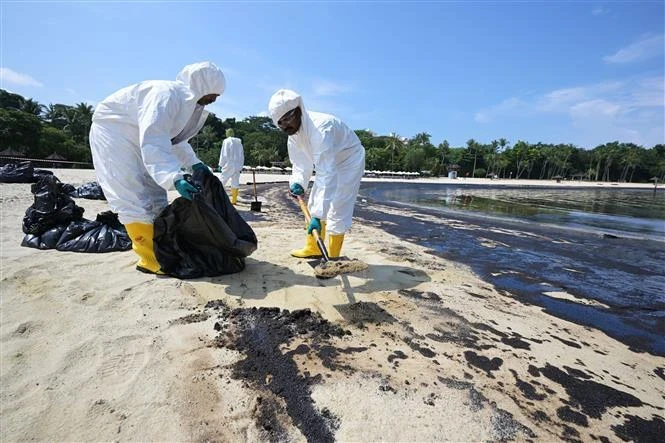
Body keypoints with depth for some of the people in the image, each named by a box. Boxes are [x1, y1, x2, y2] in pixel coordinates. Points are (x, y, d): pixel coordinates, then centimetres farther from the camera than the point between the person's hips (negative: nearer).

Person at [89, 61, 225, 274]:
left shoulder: (188, 101, 1)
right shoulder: (166, 94, -29)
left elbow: (176, 139, 12)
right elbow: (153, 143, -40)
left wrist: (194, 163, -1)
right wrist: (175, 178, -51)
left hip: (136, 138, 10)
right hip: (112, 131, -10)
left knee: (154, 194, 6)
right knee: (134, 198, -13)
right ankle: (152, 260, -10)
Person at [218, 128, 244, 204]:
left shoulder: (226, 141, -4)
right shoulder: (239, 142, 12)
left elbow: (223, 154, -7)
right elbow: (242, 156, 15)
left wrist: (220, 165, -1)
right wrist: (241, 166, 20)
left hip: (228, 165, -5)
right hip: (237, 166, 5)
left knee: (222, 181, 1)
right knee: (235, 183, 5)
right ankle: (234, 200, 6)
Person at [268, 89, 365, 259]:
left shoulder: (320, 127, -38)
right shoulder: (293, 132, -10)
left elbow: (326, 174, -43)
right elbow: (301, 164, -4)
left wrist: (318, 215, -46)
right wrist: (298, 183, -25)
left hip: (348, 162, -8)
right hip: (328, 163, 8)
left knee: (337, 210, -13)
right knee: (314, 205, 11)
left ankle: (333, 256, -1)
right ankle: (313, 248, 25)